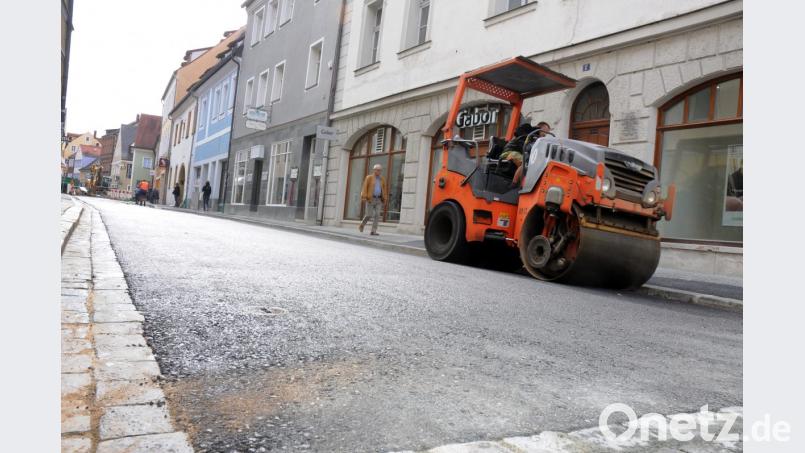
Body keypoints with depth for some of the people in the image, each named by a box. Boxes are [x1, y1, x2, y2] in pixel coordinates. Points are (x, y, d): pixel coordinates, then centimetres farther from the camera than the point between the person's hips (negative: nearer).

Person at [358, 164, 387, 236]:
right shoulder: (369, 177, -1)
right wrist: (364, 197, -17)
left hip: (379, 200, 4)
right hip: (370, 199, -4)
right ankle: (362, 225, 22)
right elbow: (365, 187, -7)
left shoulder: (382, 179, 11)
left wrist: (384, 200, 5)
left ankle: (373, 231, -7)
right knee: (369, 215, -6)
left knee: (377, 215, -8)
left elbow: (384, 190, 11)